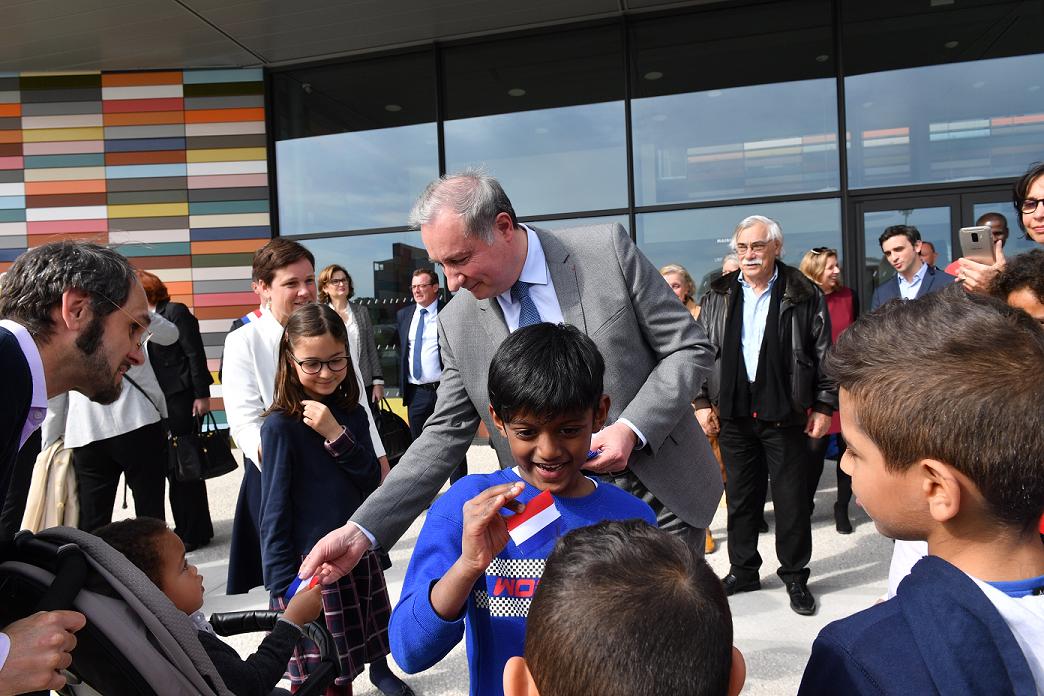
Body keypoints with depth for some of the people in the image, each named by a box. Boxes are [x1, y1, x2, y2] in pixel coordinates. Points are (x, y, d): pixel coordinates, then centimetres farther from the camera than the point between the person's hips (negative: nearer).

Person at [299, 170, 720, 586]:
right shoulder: (458, 323, -4)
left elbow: (689, 347, -5)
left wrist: (632, 428, -20)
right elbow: (445, 435, 0)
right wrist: (362, 531, -8)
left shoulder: (607, 250, -11)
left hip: (662, 497, -1)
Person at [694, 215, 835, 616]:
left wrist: (824, 406, -3)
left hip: (785, 414, -2)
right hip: (734, 413, 3)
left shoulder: (804, 296, -2)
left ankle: (795, 576, 22)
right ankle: (742, 570, 27)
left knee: (792, 498, 6)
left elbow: (824, 355, 0)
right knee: (740, 496, 12)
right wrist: (702, 401, 4)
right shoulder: (718, 296, 6)